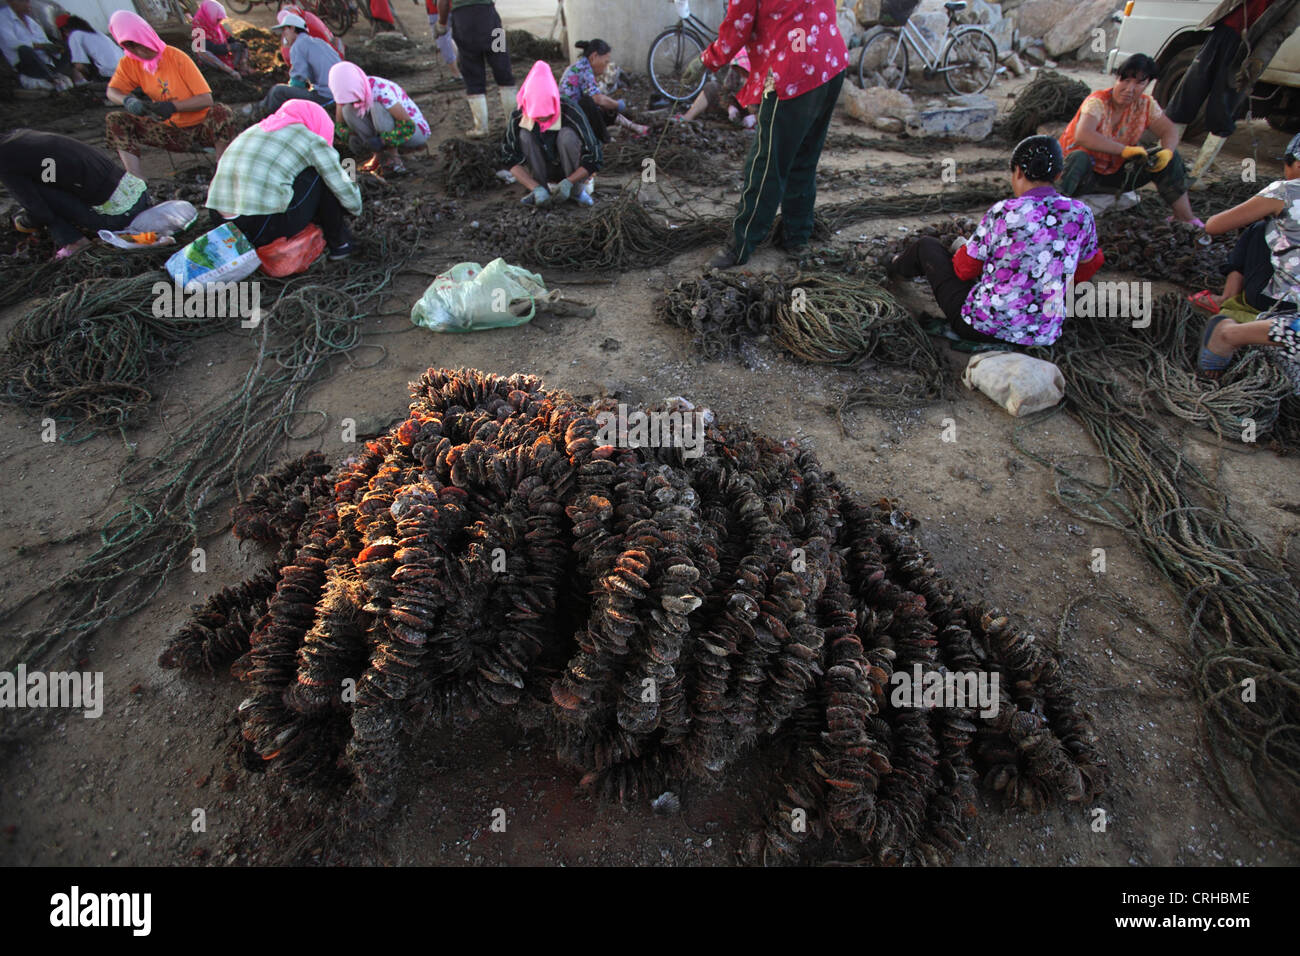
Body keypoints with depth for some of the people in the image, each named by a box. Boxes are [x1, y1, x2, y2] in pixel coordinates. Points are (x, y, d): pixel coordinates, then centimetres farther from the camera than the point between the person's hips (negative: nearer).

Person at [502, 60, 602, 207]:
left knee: (567, 134, -31)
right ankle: (539, 191, -13)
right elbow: (512, 161, -17)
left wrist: (569, 182, -37)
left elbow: (594, 158, -24)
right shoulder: (518, 119, -18)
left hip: (574, 169, -2)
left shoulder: (571, 111, -25)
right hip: (544, 171, 2)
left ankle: (577, 190, -14)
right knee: (525, 135, -23)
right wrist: (536, 188, -32)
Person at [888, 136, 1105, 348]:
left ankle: (899, 268, 52)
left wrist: (963, 248, 18)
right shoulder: (1081, 214, -3)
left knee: (927, 244, 18)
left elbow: (965, 269, -6)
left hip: (983, 327, -5)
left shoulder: (1004, 212, -17)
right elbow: (1083, 273, 11)